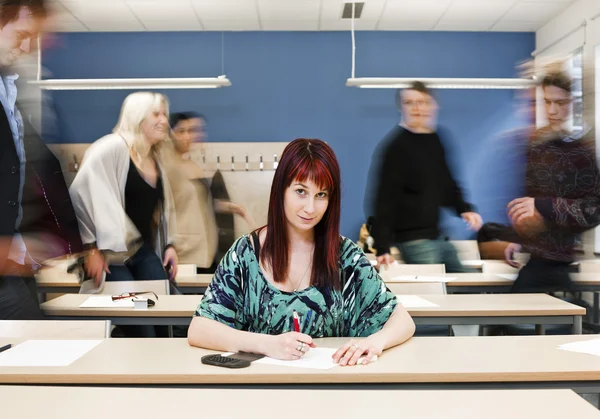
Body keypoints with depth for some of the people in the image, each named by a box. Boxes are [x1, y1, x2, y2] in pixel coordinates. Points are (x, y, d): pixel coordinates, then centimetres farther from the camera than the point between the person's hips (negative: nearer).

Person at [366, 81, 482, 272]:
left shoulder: (436, 141, 9)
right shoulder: (396, 145, -12)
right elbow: (384, 199, -17)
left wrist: (464, 208, 2)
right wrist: (382, 247, -23)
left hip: (439, 237, 8)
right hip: (414, 240, -8)